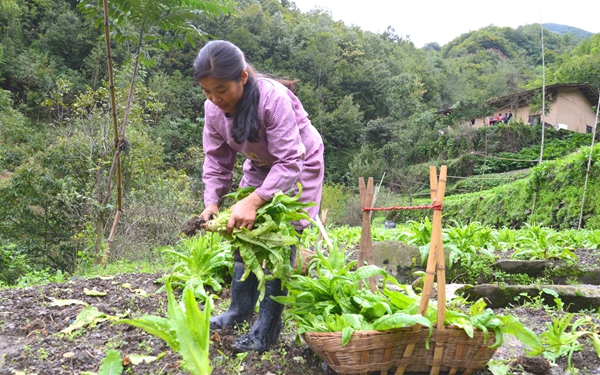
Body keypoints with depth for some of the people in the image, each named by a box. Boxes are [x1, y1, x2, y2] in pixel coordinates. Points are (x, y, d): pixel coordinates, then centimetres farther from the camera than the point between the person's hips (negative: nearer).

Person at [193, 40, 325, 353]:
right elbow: (216, 159, -8)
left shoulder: (273, 99, -37)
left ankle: (267, 328, -4)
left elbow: (289, 162, -38)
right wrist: (212, 202, -22)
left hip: (298, 166, -6)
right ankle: (240, 310, 20)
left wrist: (253, 201, -48)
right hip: (260, 167, 6)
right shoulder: (213, 107, -16)